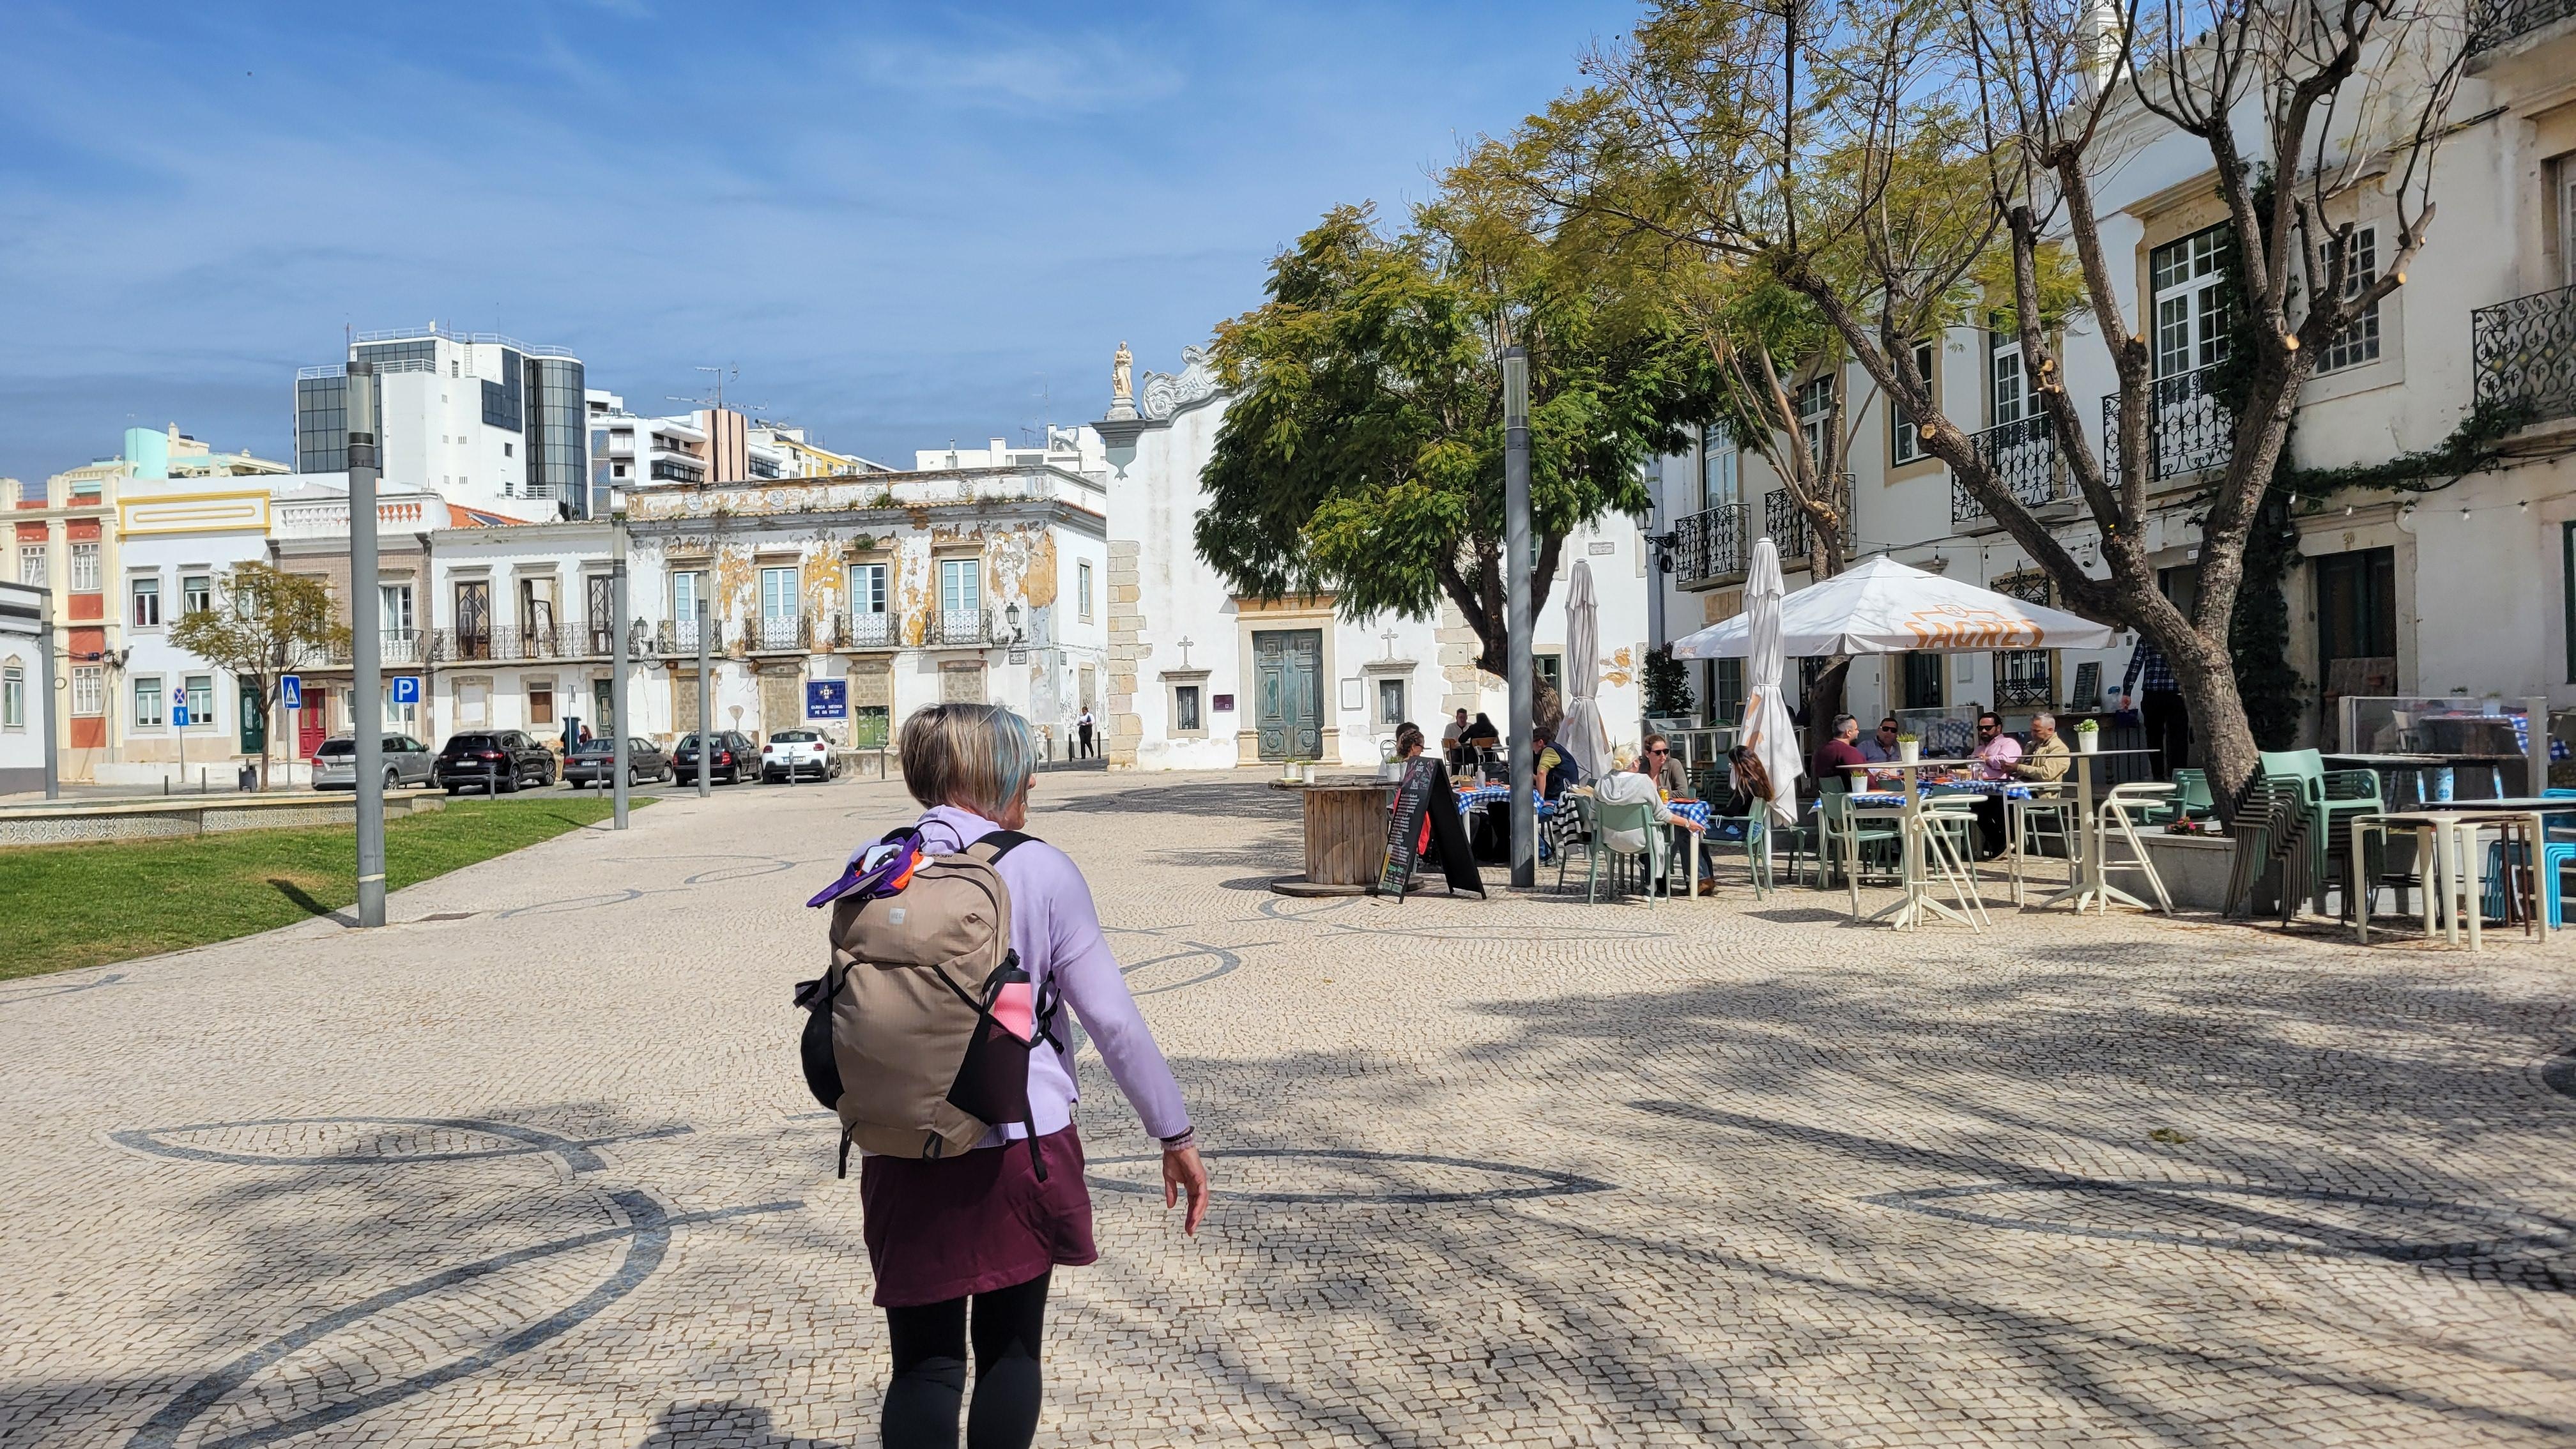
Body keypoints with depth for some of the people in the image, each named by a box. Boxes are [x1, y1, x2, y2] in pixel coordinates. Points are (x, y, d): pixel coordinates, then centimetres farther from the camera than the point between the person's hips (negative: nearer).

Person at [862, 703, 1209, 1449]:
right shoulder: (1039, 868, -8)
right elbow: (1112, 1017, -7)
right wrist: (1175, 1133, 0)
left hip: (907, 1157, 2)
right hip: (1022, 1145, -1)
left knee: (924, 1363, 10)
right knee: (1010, 1350, 17)